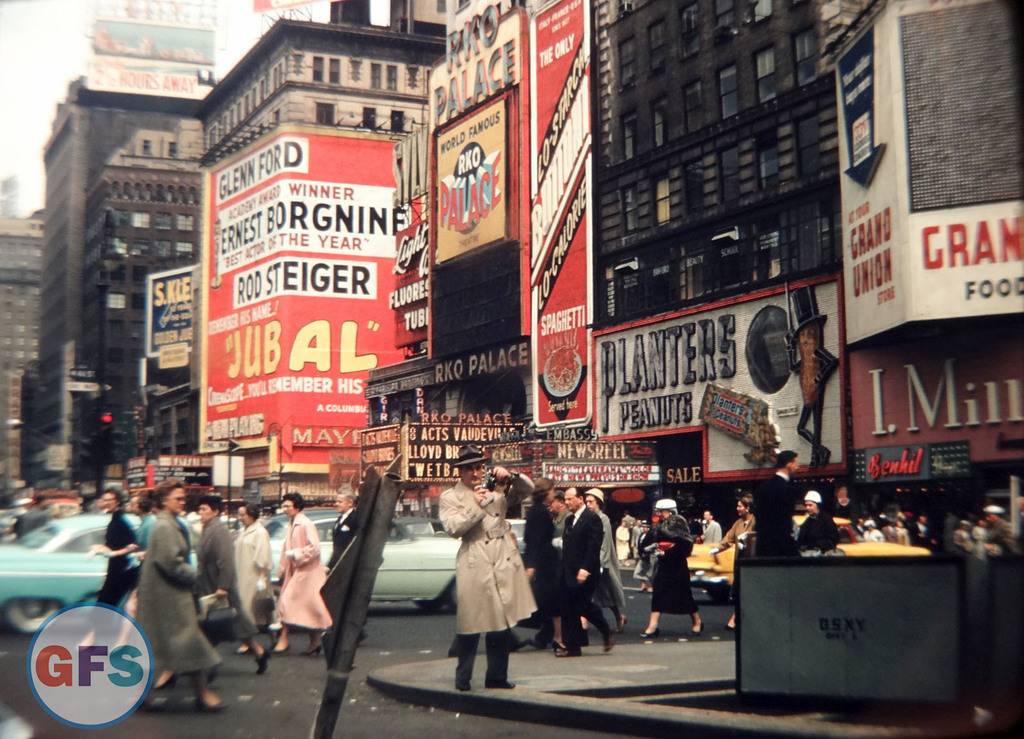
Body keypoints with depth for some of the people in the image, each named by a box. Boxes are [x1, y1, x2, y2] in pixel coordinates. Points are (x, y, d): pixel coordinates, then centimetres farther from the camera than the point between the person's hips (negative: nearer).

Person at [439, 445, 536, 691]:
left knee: (502, 623, 9)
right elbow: (453, 528, -9)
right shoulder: (450, 497, 3)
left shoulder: (497, 488, 14)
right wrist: (476, 506, -17)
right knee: (470, 624, -2)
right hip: (475, 567, -4)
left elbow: (528, 489, 8)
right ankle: (463, 677, 12)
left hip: (504, 563, 4)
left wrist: (510, 477, -10)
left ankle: (497, 677, 20)